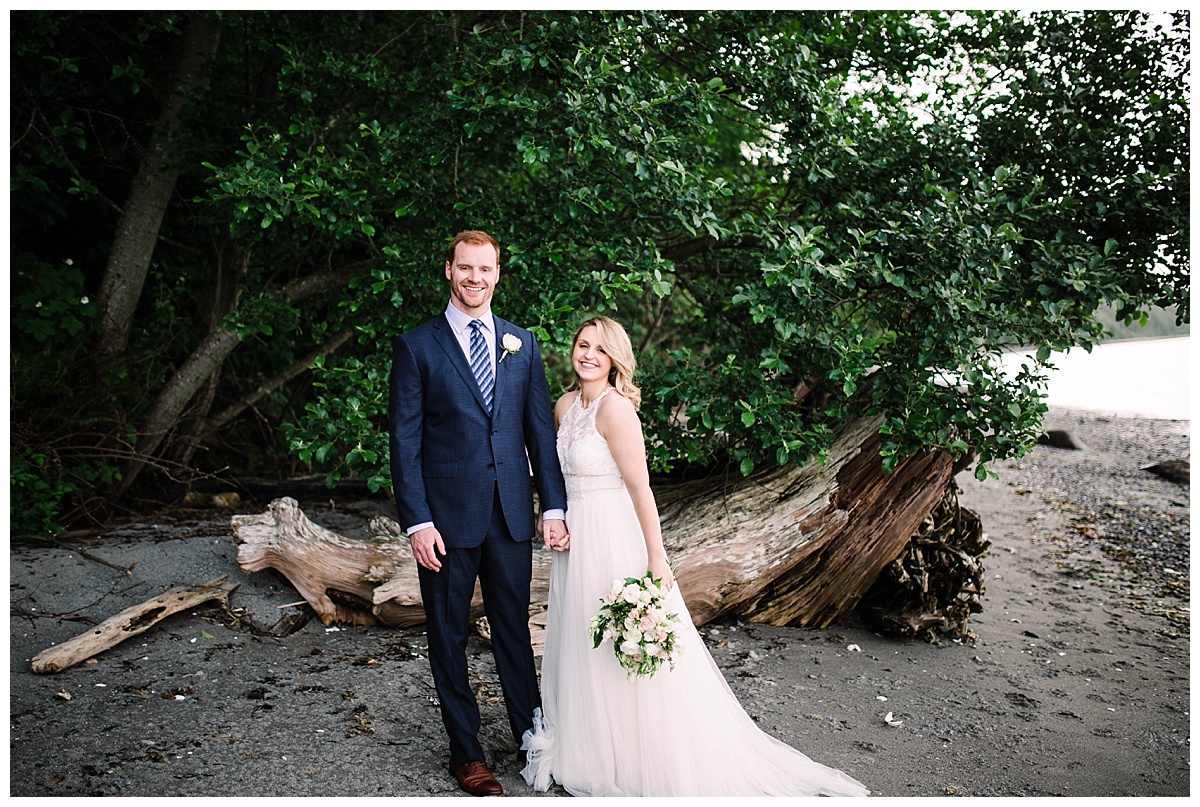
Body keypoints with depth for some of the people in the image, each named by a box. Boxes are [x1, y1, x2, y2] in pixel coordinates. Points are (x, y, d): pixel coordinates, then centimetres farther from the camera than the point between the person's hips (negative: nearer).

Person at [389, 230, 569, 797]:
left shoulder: (521, 344, 8)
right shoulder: (416, 347, -2)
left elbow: (540, 429, 8)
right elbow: (405, 441, -6)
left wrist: (554, 505, 1)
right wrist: (417, 522, -12)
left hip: (511, 515, 3)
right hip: (447, 516, -2)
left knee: (514, 629, 15)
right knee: (449, 637, 10)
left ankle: (531, 735, 30)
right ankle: (465, 752, 25)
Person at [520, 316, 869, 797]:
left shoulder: (615, 409, -18)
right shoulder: (565, 405, 6)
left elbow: (640, 487, -20)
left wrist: (656, 559, -21)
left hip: (615, 539, -8)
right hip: (577, 540, 8)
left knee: (623, 654, 3)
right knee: (582, 648, 18)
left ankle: (635, 763, 21)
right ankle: (587, 752, 35)